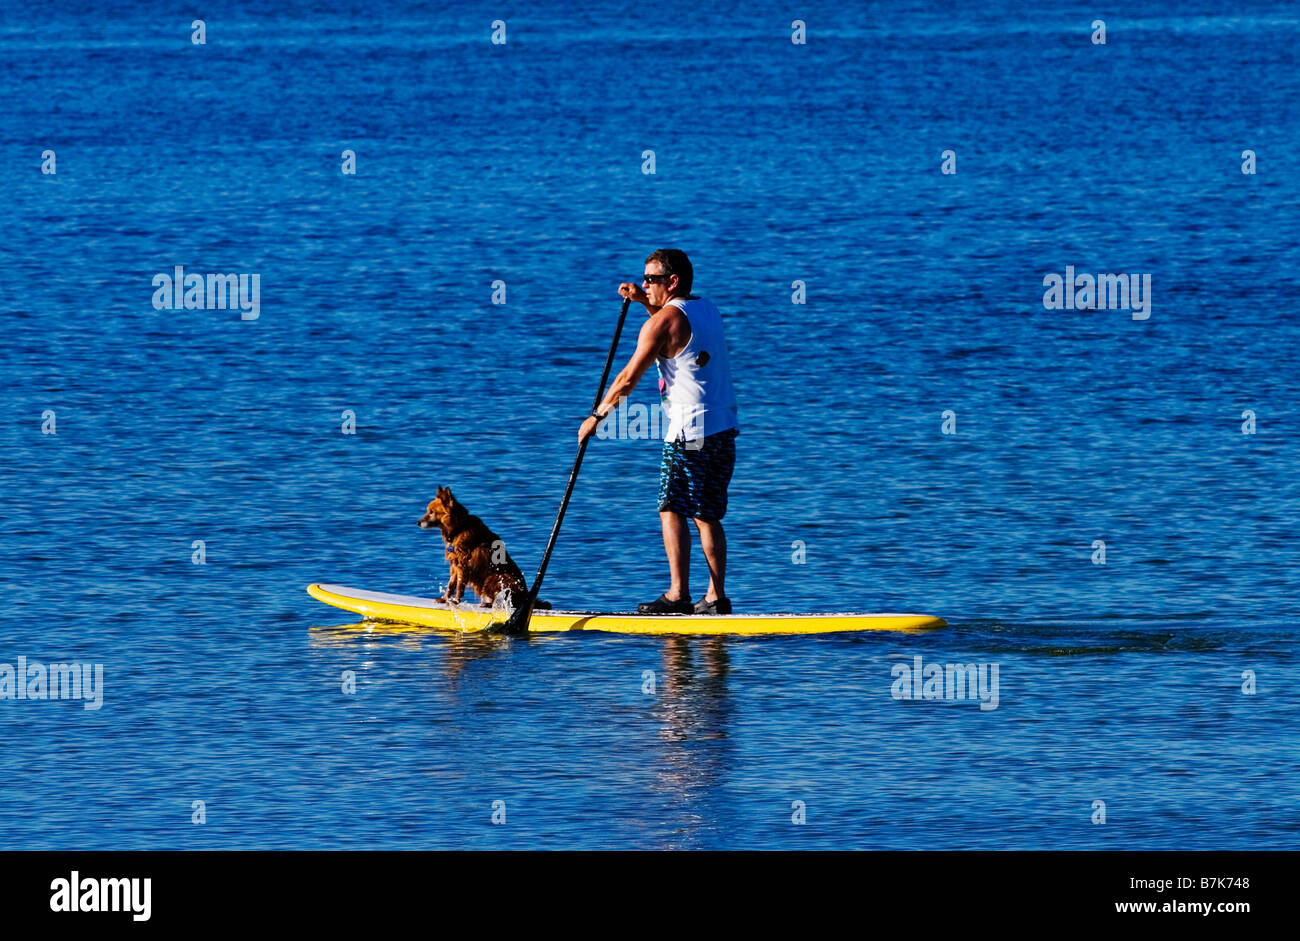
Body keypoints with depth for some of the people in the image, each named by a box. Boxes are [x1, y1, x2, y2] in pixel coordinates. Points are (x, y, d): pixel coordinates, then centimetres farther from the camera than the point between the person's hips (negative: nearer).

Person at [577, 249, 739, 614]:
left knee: (672, 510, -4)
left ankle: (678, 594, -12)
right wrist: (647, 302, 26)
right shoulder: (707, 309, 14)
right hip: (724, 428, 8)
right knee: (708, 515, 10)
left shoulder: (663, 321, -11)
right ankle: (716, 597, 6)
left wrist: (596, 417, 0)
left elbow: (628, 378, -10)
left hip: (690, 432, -8)